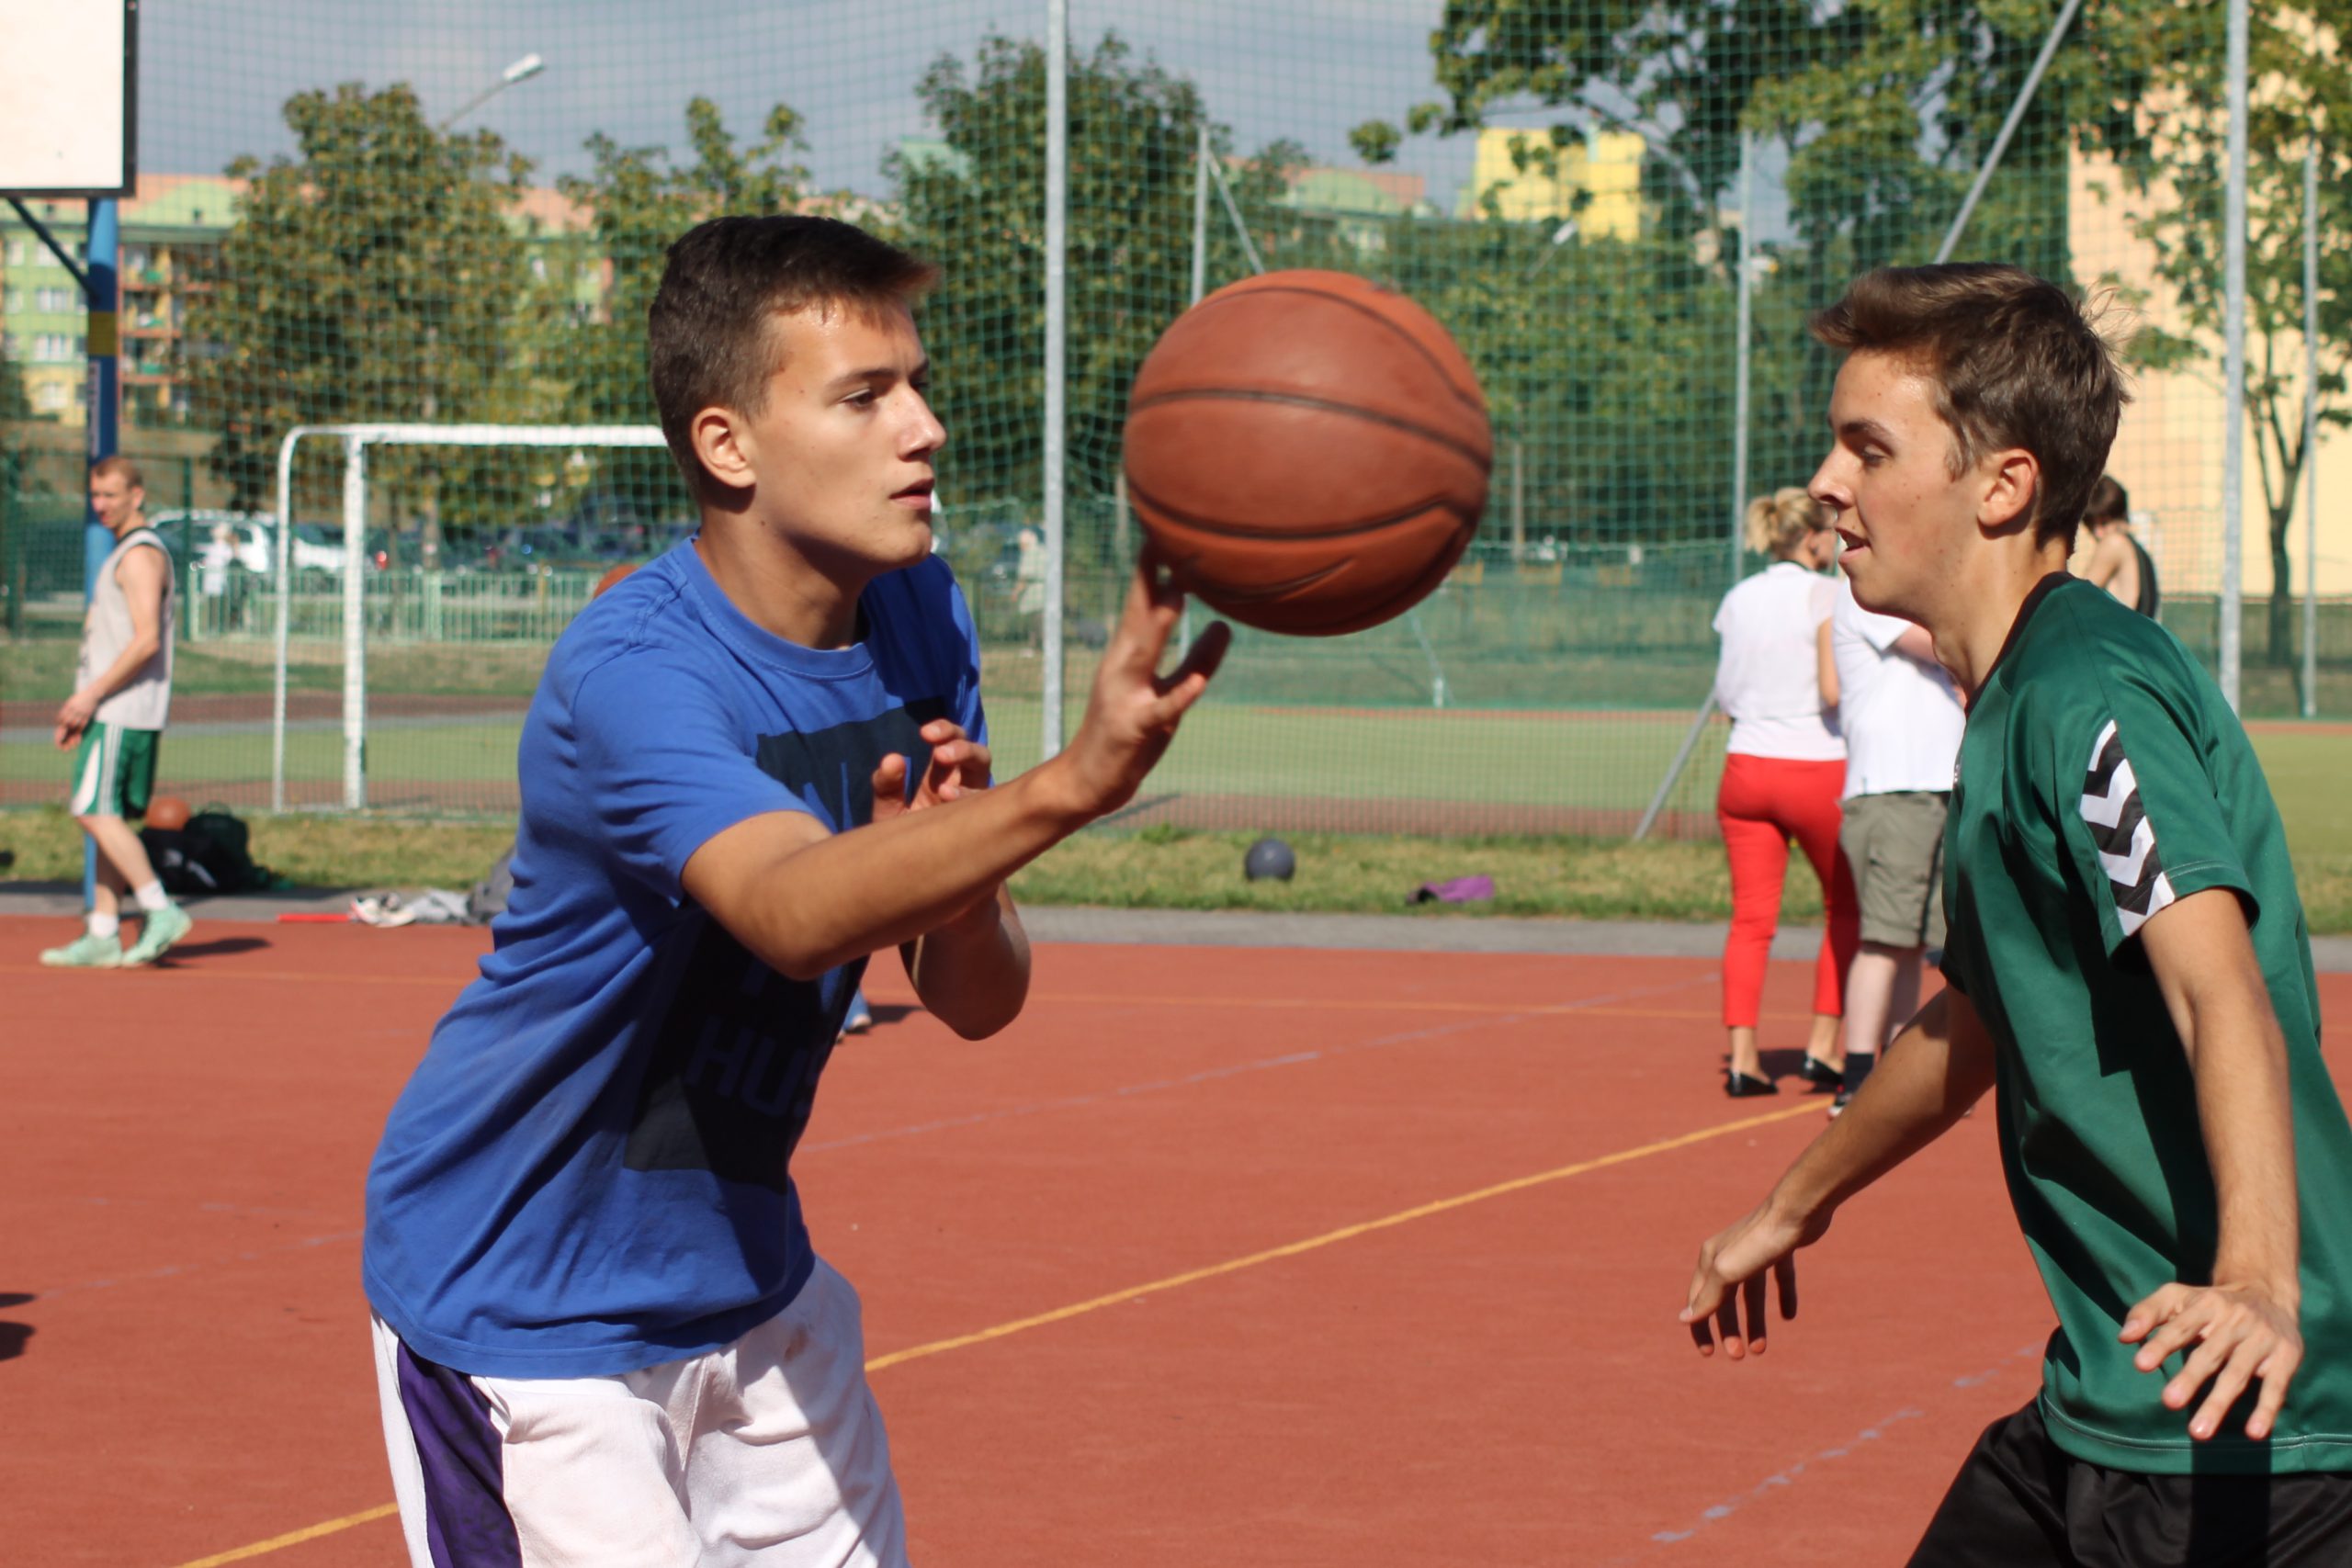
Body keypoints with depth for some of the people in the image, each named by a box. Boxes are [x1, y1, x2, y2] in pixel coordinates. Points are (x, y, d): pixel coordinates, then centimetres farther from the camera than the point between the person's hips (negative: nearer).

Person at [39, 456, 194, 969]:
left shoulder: (140, 555, -12)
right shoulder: (123, 553, 20)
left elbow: (146, 640, -21)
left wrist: (94, 694, -19)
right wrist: (82, 704, 19)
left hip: (124, 713, -10)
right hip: (111, 711, 10)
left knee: (98, 812, -14)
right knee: (108, 818, 7)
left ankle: (161, 912, -14)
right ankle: (102, 936, 7)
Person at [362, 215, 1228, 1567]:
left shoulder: (918, 617, -2)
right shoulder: (628, 671, -26)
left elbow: (978, 1002, -2)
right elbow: (794, 912, -45)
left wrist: (948, 873, -25)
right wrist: (1070, 787, -59)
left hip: (747, 1280, 7)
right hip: (522, 1305, -7)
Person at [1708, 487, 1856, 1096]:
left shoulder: (1738, 599, 8)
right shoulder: (1824, 595, -8)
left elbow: (1725, 696, 10)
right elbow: (1834, 690, -16)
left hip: (1746, 767, 5)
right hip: (1815, 767, -5)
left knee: (1751, 916, 3)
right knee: (1845, 907, 12)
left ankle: (1742, 1055, -5)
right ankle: (1824, 1046, 9)